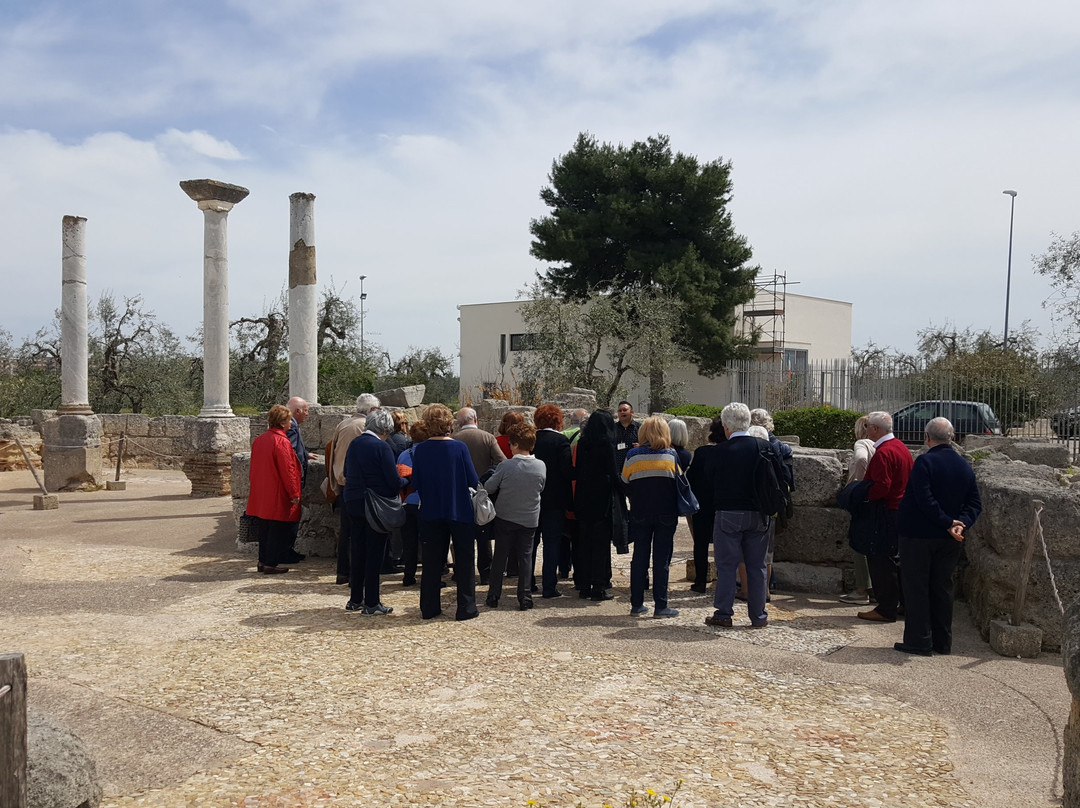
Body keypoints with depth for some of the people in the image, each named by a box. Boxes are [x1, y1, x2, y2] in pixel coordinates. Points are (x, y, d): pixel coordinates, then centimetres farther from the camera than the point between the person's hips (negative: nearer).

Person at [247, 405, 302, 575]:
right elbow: (287, 470, -18)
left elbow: (253, 467, 15)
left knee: (264, 529, 16)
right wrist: (294, 494, -12)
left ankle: (263, 561, 22)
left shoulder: (259, 440, 8)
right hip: (278, 496, -8)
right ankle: (271, 564, 4)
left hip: (261, 496, 8)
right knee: (278, 530, 1)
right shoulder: (281, 441, -17)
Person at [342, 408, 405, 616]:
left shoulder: (354, 444, 5)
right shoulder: (381, 447, -16)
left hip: (353, 503, 7)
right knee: (374, 552, 1)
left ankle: (355, 599, 22)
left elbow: (347, 472, 14)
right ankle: (371, 603, 4)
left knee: (357, 551, 14)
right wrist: (405, 481, 4)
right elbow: (394, 481, -16)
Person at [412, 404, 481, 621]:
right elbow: (473, 481, -10)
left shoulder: (420, 450, -5)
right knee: (464, 560, 8)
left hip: (430, 512, 3)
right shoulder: (459, 448, -13)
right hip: (460, 511, -3)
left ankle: (429, 608, 18)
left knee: (432, 561, 12)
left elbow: (415, 483, -1)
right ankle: (466, 608, 10)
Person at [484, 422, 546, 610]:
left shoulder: (505, 466, -17)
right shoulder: (541, 467, -9)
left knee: (500, 556, 10)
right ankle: (524, 598, 8)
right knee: (526, 557, 9)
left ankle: (494, 597, 16)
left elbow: (488, 488, -8)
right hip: (529, 519, 2)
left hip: (505, 517, -1)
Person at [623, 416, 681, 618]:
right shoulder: (671, 455, -6)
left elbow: (625, 483, 3)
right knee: (662, 559, 4)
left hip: (639, 514, 1)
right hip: (666, 514, -1)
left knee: (639, 557, 10)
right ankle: (660, 605, 4)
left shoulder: (632, 455, -5)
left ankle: (637, 604, 14)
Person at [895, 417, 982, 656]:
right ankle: (942, 642, 19)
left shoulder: (924, 462, -15)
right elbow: (975, 503, 4)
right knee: (942, 588, 14)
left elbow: (925, 501, -23)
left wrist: (949, 523, -17)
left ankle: (919, 641, 3)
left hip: (918, 536, -6)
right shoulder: (964, 466, 6)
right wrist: (962, 524, -9)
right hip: (948, 539, 6)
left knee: (916, 588, 2)